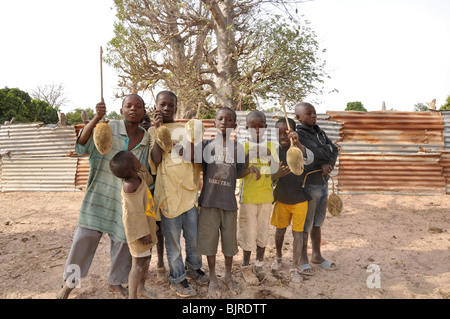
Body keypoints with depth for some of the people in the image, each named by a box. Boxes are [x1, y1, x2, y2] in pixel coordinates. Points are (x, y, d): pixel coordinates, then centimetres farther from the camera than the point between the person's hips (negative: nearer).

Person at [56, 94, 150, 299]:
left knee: (123, 239, 10)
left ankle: (115, 281, 32)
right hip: (100, 192, -2)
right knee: (85, 235, 2)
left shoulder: (147, 139, 3)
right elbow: (82, 144, -21)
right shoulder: (108, 128, -7)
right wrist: (96, 118, -33)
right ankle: (69, 282, 23)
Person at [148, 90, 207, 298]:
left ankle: (193, 267, 38)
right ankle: (177, 278, 24)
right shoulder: (152, 131, 2)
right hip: (168, 192, -3)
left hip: (189, 189, 4)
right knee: (172, 238, 7)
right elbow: (156, 160, -13)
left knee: (193, 235, 15)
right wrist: (158, 129, -15)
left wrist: (192, 152, -12)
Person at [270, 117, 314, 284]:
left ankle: (294, 268, 14)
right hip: (281, 199, 3)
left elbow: (309, 159, -36)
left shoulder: (298, 150, -13)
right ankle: (278, 257, 40)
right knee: (280, 231, 16)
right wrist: (277, 174, -28)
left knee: (298, 232, 2)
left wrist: (298, 143, -53)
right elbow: (270, 179, -3)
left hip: (299, 199, -2)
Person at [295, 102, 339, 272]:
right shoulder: (298, 134, -13)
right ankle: (303, 260, 19)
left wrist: (327, 164, -14)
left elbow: (334, 150, 3)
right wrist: (327, 150, -8)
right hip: (308, 185, -8)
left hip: (323, 183, 8)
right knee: (305, 224, 4)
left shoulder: (319, 131, 12)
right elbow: (314, 154, -25)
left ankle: (316, 256, 32)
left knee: (317, 223, 18)